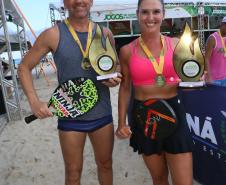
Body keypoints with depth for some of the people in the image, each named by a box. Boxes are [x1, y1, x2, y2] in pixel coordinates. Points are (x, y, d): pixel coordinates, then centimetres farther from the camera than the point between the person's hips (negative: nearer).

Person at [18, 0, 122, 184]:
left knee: (105, 164, 19)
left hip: (103, 114, 3)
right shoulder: (53, 35, -7)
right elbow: (24, 67, 0)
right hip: (70, 117, -2)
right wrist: (35, 102, -12)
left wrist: (115, 78, -10)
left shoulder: (105, 33, 1)